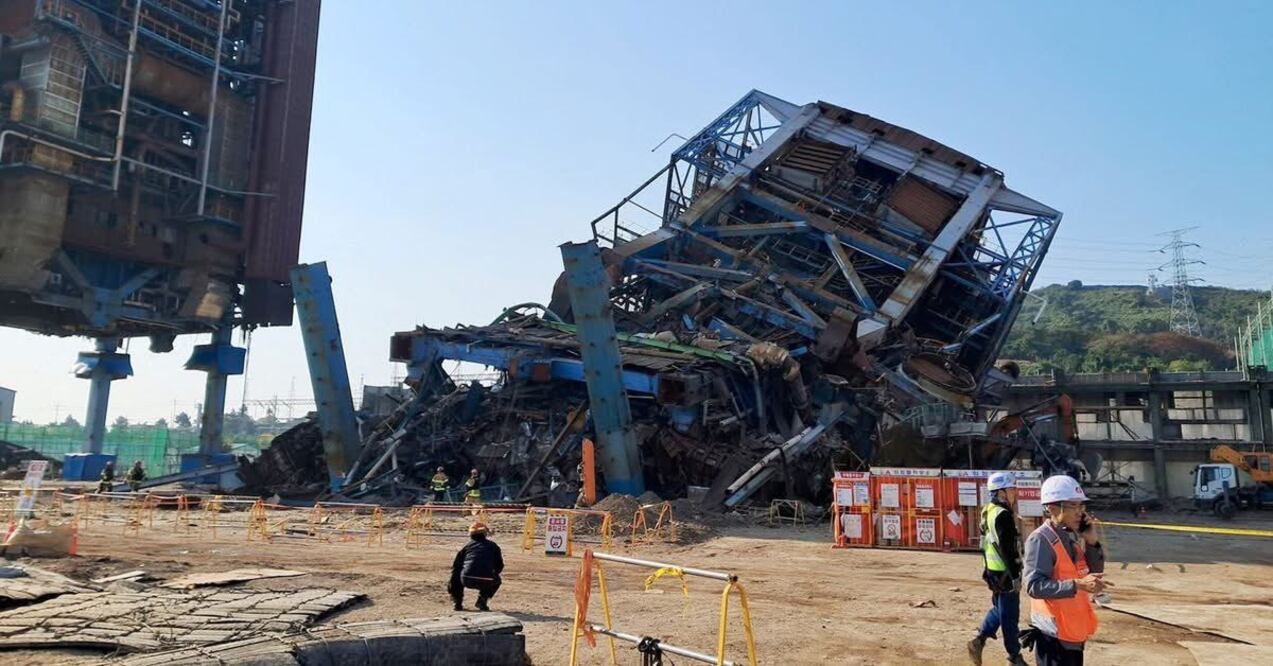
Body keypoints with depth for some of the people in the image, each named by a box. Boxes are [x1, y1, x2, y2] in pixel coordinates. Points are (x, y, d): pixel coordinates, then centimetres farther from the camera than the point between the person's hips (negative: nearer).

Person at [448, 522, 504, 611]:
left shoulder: (467, 545, 21)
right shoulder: (493, 546, 21)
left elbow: (456, 566, 23)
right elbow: (499, 566, 25)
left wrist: (452, 589, 33)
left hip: (467, 581, 1)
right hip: (486, 582, -1)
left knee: (457, 574, 35)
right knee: (496, 580, 34)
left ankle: (458, 602, 25)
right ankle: (482, 601, 17)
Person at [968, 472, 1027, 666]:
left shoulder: (988, 511, 10)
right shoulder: (1003, 515, -20)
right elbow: (1007, 549, -22)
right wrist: (1015, 576, -19)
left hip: (992, 570, 9)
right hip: (1004, 572, -9)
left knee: (999, 608, 20)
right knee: (1009, 614, 2)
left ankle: (979, 640, 14)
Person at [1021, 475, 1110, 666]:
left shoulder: (1073, 537, 10)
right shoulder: (1040, 540, -17)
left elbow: (1096, 573, 11)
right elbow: (1034, 586, -24)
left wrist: (1092, 542, -2)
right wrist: (1077, 585, -32)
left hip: (1073, 633, 9)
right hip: (1054, 635, -9)